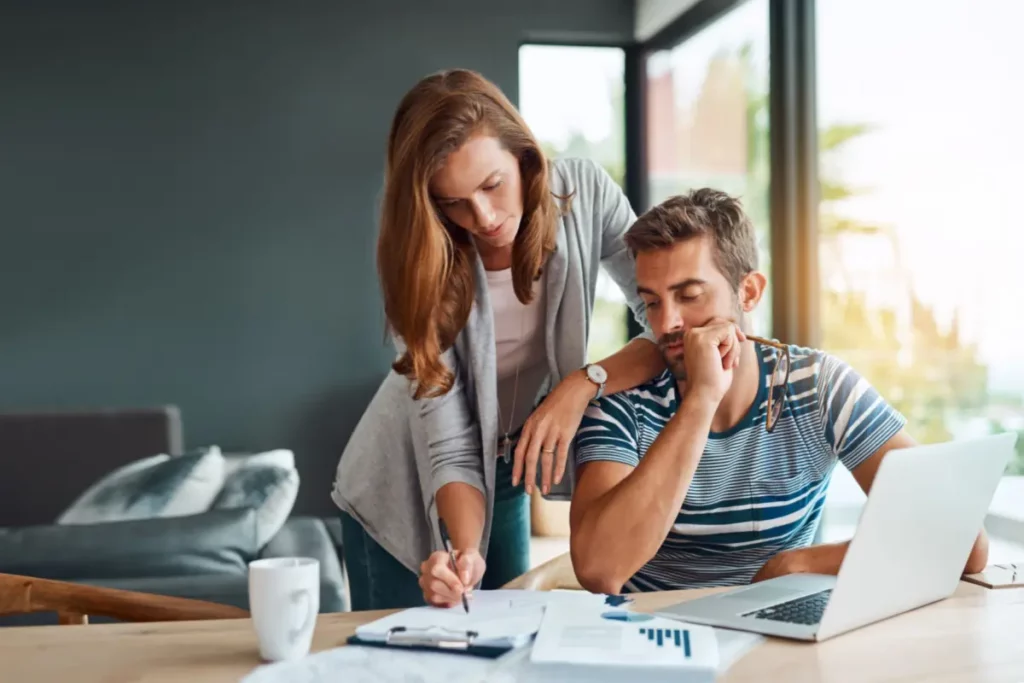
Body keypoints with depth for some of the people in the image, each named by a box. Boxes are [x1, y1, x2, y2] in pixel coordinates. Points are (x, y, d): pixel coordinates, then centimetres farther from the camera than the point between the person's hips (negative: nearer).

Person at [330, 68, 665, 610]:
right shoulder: (418, 259, -23)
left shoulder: (584, 194, -19)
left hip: (508, 475, 3)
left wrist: (585, 383, -33)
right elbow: (448, 447, -26)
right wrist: (467, 550, -41)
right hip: (405, 489, -2)